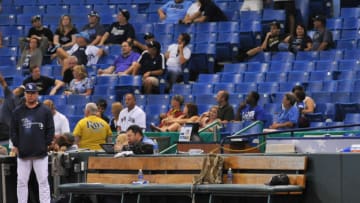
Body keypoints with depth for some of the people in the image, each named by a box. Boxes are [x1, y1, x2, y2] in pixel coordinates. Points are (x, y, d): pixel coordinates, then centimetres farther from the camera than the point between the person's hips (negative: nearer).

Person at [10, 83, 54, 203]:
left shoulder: (45, 111, 6)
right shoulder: (17, 112, 9)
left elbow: (50, 130, 6)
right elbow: (13, 130, 9)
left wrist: (46, 144, -3)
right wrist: (16, 145, 0)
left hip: (40, 153, -1)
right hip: (23, 153, 1)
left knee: (43, 181, -2)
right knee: (21, 182, 3)